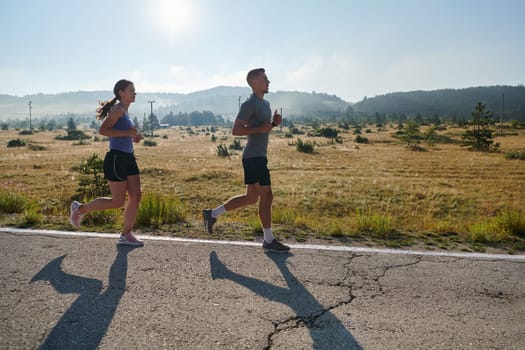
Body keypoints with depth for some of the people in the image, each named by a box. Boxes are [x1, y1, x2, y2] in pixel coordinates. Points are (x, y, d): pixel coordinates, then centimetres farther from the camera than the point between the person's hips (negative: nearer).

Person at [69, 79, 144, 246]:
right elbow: (103, 130, -21)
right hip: (116, 158, -9)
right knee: (118, 201, -1)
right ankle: (80, 209, 18)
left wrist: (133, 137, 10)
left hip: (128, 158, 9)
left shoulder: (125, 112, 17)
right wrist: (128, 133, -23)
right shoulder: (117, 109, -10)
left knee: (136, 196, 3)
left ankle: (126, 235, 12)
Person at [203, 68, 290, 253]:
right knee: (266, 196, -5)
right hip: (254, 157, -10)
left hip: (259, 156, 10)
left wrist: (274, 123, 8)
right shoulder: (249, 104, -11)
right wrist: (260, 129, -21)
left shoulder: (265, 103, 19)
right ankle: (269, 240, 6)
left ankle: (212, 214, 23)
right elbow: (235, 130, -15)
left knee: (251, 198, 14)